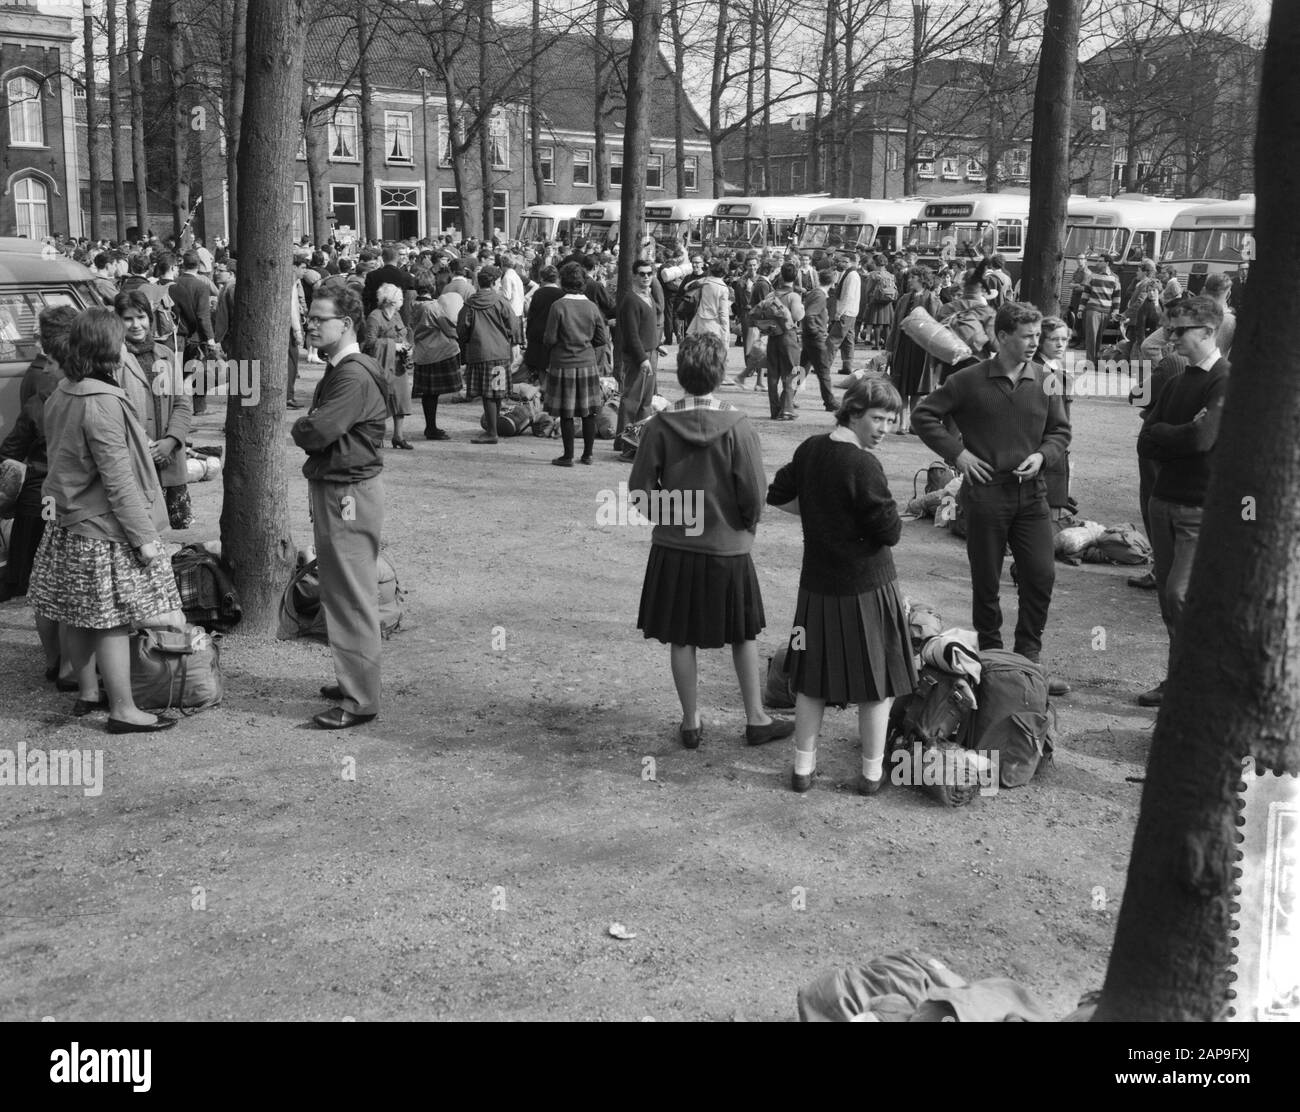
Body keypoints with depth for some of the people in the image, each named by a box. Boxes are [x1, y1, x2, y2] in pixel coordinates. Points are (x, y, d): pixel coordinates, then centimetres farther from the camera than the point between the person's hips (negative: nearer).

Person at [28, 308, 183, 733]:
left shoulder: (60, 396, 6)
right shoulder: (104, 404, -22)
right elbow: (118, 479, -22)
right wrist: (143, 535, -17)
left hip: (68, 523, 9)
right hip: (103, 530, -9)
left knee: (80, 617, 17)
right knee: (113, 621, -2)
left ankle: (87, 692, 31)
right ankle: (123, 710, 5)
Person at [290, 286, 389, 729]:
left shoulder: (355, 376, -19)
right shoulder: (338, 370, 15)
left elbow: (318, 432, -25)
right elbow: (314, 431, 16)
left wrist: (301, 427, -5)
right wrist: (309, 429, -4)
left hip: (350, 493, -10)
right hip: (330, 488, 10)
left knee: (353, 597, -6)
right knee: (339, 591, 18)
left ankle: (360, 700, 0)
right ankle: (351, 680, 29)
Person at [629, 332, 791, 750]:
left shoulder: (660, 426, -10)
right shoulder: (737, 427, -15)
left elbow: (641, 488, -7)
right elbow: (754, 493, -13)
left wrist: (668, 516, 10)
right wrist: (747, 525, 7)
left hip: (672, 547, 1)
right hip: (727, 548, -1)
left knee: (681, 638, 13)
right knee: (744, 636, 16)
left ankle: (692, 723, 22)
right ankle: (756, 719, 26)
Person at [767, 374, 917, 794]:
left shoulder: (809, 449, 0)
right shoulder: (863, 465, -21)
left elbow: (778, 495, 12)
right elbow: (891, 531, -18)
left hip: (818, 585, 6)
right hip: (866, 586, -6)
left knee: (812, 679, 17)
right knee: (878, 681, 10)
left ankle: (803, 767, 24)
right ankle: (872, 772, 20)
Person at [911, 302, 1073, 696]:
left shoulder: (1045, 380, 4)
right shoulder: (971, 380, -5)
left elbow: (1060, 430, 13)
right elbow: (923, 416, -1)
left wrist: (1042, 455, -6)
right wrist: (957, 453, -8)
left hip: (1031, 492, 3)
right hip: (986, 491, -3)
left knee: (1041, 576, -2)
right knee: (986, 583, 5)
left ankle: (1028, 661, 10)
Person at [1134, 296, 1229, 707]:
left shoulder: (1226, 380, -11)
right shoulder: (1178, 383, 13)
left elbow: (1202, 438, -23)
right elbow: (1145, 445, 7)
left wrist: (1160, 433, -6)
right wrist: (1180, 437, -11)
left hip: (1203, 507, -8)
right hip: (1164, 500, 8)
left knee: (1180, 596, -14)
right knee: (1168, 598, 11)